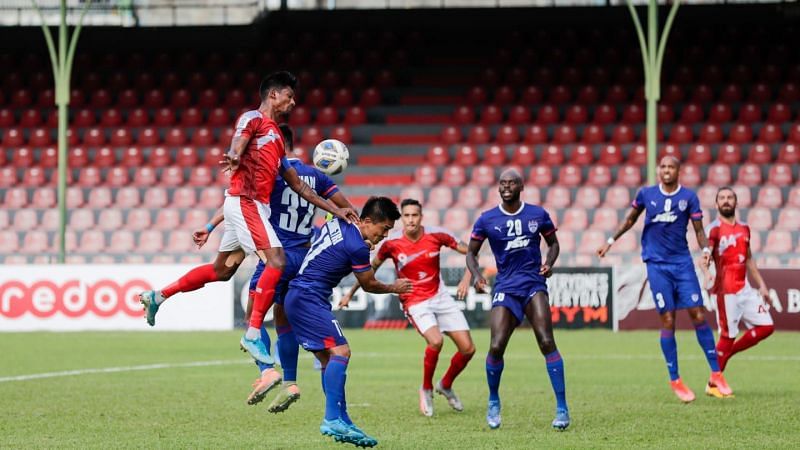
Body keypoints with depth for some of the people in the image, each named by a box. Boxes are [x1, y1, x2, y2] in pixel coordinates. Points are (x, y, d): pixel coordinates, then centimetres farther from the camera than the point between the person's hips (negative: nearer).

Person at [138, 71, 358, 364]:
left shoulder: (276, 138, 24)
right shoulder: (254, 118, 0)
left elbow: (298, 186, 25)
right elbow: (239, 139, -22)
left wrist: (336, 211, 21)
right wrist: (235, 156, -47)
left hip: (256, 206, 9)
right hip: (245, 201, -9)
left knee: (222, 270, 15)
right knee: (277, 260, -18)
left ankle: (158, 296, 24)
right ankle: (253, 334, -18)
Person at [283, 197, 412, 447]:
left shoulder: (337, 223, 9)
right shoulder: (357, 247, -15)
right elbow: (368, 285, -1)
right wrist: (394, 288, 19)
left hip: (296, 297, 10)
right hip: (310, 299, -10)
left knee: (328, 359, 8)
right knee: (340, 351, -17)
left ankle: (342, 422, 7)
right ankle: (332, 420, -25)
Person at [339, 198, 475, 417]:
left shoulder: (436, 235, -10)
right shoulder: (392, 243, -12)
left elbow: (470, 253, 0)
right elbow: (371, 268, 5)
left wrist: (466, 279, -14)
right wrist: (351, 293, 7)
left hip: (440, 297, 3)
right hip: (415, 302, -3)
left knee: (468, 349, -2)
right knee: (435, 341, -30)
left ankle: (446, 385, 26)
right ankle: (426, 389, -5)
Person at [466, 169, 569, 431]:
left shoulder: (538, 214, 4)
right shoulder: (487, 220, 2)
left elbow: (553, 243, 17)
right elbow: (471, 253, 10)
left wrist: (549, 263, -3)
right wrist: (476, 275, -9)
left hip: (534, 284, 0)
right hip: (505, 288, 0)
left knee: (546, 342, -15)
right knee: (496, 347, -11)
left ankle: (562, 408, -10)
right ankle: (493, 403, 16)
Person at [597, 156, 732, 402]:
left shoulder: (688, 196, 2)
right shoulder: (646, 194, 4)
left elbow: (698, 229, 1)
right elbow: (630, 220, 20)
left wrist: (706, 249, -17)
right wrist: (611, 241, 20)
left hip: (682, 262, 0)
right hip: (657, 264, 0)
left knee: (698, 315, -5)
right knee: (668, 320, -5)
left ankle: (716, 374, 4)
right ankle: (675, 380, 5)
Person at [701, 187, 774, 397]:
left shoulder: (744, 228, 15)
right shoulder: (714, 229, -7)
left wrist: (761, 284, 22)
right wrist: (706, 272, -42)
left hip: (745, 288, 7)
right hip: (726, 291, -7)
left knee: (766, 327, 3)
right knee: (728, 336, -7)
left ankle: (726, 353, 16)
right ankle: (712, 385, 4)